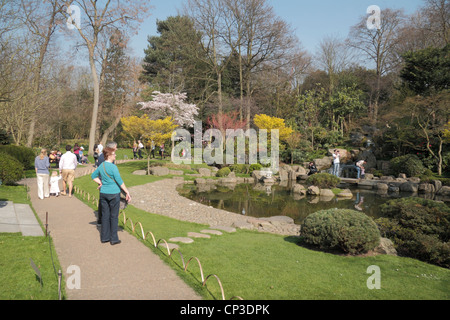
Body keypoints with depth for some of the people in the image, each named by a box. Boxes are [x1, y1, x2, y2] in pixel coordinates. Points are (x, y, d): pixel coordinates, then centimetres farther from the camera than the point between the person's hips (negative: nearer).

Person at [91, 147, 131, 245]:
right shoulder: (113, 167, -17)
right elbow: (119, 181, -17)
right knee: (114, 216, 4)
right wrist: (127, 192, -11)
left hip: (103, 193, 7)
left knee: (105, 215, 14)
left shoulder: (101, 166, 5)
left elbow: (93, 176, 20)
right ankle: (114, 239, 11)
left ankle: (104, 237, 22)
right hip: (114, 193, -6)